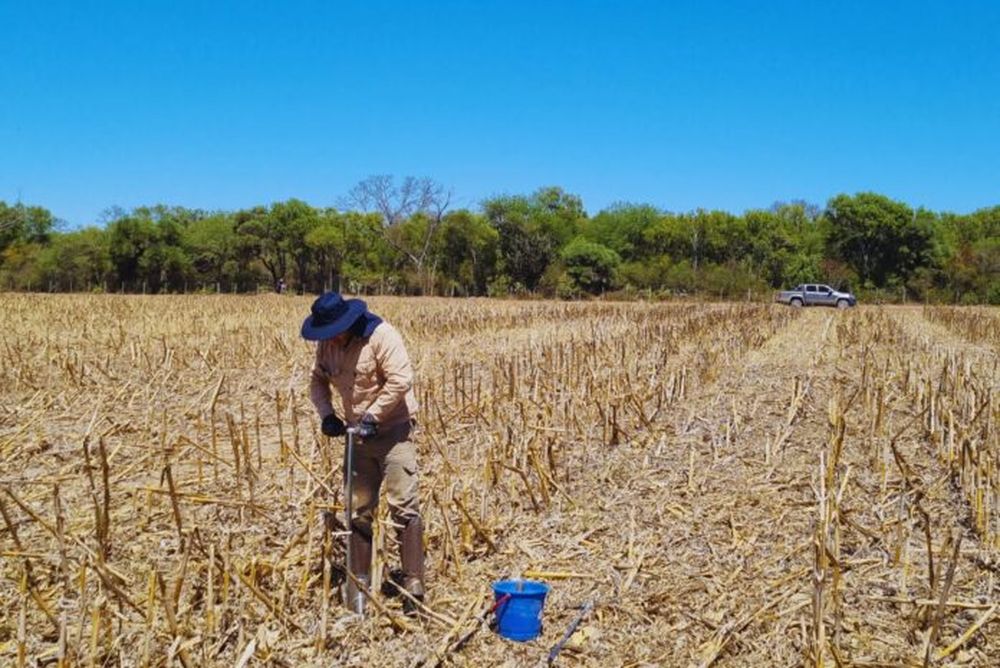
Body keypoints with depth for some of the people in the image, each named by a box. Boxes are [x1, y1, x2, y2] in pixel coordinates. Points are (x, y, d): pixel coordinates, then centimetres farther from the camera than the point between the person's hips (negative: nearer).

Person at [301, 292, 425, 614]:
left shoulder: (381, 336, -19)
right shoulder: (327, 345, 2)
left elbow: (400, 380, -25)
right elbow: (318, 381, 13)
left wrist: (373, 416, -22)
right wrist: (326, 414, -3)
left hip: (393, 430, -7)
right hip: (358, 433, 7)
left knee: (403, 507, -10)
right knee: (358, 509, 12)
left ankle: (413, 584, -6)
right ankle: (359, 581, 22)